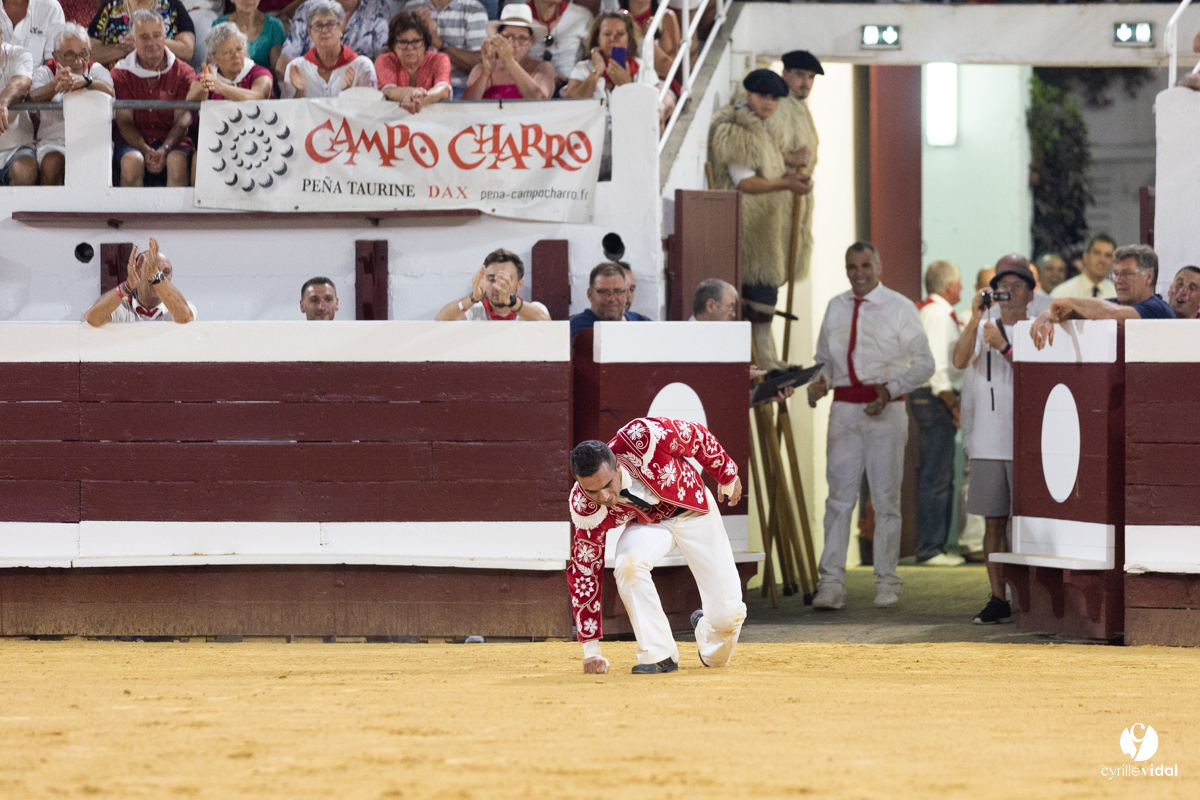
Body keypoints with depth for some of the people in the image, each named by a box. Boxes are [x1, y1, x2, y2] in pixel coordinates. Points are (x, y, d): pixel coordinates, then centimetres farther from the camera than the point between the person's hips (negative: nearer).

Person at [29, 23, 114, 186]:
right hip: (53, 141, 0)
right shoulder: (45, 72, 8)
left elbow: (109, 92, -16)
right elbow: (34, 97, -15)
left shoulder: (96, 70, 9)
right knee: (51, 163, -32)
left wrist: (86, 81, -39)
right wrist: (55, 85, -40)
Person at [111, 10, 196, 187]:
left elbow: (183, 120, -3)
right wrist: (146, 151, -20)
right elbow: (124, 121, -1)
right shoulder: (121, 73, 7)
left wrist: (164, 150, -22)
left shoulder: (182, 72, 6)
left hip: (172, 141, 0)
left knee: (177, 161, -34)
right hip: (132, 143, 0)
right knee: (132, 160, -34)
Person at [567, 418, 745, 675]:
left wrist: (728, 476, 1)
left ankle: (706, 630, 30)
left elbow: (698, 437, -17)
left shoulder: (643, 437, -37)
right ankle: (659, 656, -18)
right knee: (628, 564, -35)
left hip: (695, 510, 0)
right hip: (647, 525, 0)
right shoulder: (585, 508, -30)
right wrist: (591, 650, -22)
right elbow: (585, 572, -22)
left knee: (728, 614, -8)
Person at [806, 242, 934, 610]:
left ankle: (886, 582, 8)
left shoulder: (899, 308, 0)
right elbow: (824, 357, 21)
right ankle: (831, 582, -2)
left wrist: (890, 389, -16)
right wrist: (819, 382, -1)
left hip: (884, 410, -3)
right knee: (839, 495, -1)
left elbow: (923, 363, -1)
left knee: (886, 497, 2)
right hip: (844, 409, 3)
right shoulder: (836, 307, 12)